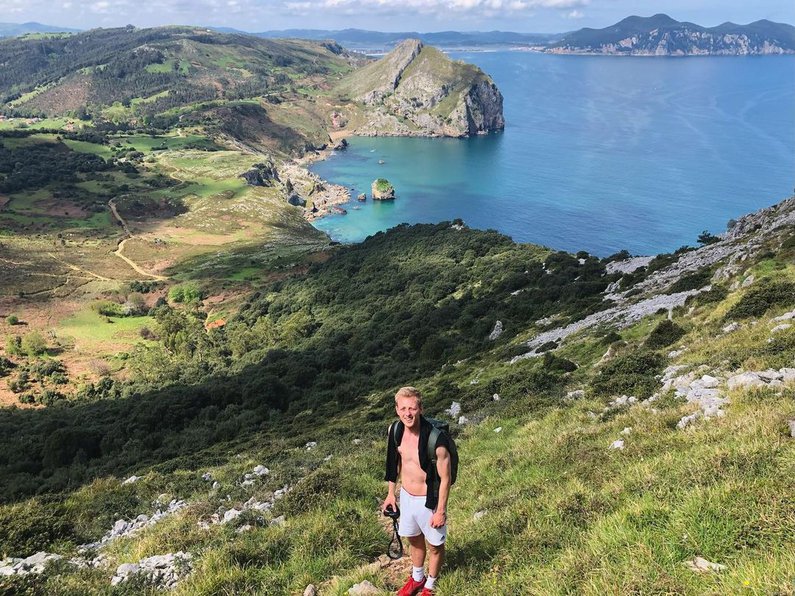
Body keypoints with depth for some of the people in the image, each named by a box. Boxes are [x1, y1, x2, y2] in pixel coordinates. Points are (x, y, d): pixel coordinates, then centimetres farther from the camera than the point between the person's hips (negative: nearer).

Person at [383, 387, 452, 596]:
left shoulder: (435, 439, -30)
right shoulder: (396, 431, -12)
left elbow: (445, 478, -20)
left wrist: (441, 511, -14)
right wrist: (391, 493, 12)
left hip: (428, 500, -5)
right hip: (406, 496, 5)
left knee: (434, 545, 18)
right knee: (414, 539, 27)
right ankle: (417, 578, 53)